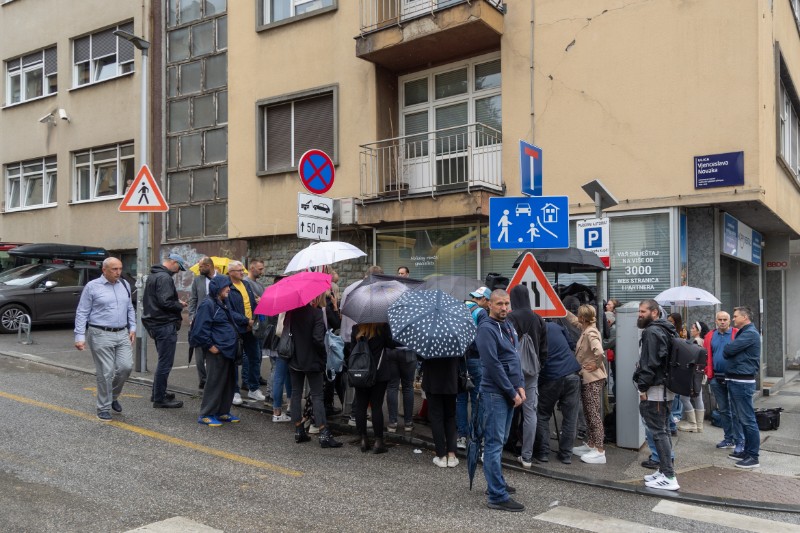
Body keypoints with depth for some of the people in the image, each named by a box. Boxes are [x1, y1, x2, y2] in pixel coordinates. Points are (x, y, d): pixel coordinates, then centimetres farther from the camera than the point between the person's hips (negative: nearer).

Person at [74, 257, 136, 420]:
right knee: (105, 373, -2)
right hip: (101, 335, -4)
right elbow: (82, 313, -3)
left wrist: (132, 327, 11)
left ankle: (113, 396, 22)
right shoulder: (92, 286, -3)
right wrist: (80, 336, -9)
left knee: (126, 366, -4)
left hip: (122, 334, 4)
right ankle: (104, 408, 12)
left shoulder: (125, 285, 11)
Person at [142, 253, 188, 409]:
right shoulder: (164, 278, -17)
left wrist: (177, 302, 12)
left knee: (163, 361, 20)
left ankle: (158, 393, 29)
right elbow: (165, 302, -25)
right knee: (165, 362, -4)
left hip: (156, 324, 11)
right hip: (165, 325, -11)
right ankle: (160, 399, 2)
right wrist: (180, 306, -8)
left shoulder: (153, 275, 17)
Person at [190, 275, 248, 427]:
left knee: (229, 382, 14)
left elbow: (233, 317, 35)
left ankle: (222, 412, 25)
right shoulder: (208, 305, -15)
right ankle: (205, 415, 7)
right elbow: (201, 329, -19)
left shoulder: (223, 304, 16)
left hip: (228, 351, 10)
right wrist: (210, 346, -18)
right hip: (217, 352, -10)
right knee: (215, 382, -4)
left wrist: (246, 320, 38)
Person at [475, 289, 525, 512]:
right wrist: (512, 392, -16)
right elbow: (493, 365, -19)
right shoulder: (486, 329, -15)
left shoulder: (508, 326, 13)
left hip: (509, 392, 9)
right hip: (495, 393, -9)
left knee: (500, 441, 17)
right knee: (494, 443, -6)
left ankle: (497, 483, 29)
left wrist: (520, 386, 6)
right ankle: (497, 496, -3)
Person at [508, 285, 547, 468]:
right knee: (530, 412, 6)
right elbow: (544, 348, 10)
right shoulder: (538, 319, 5)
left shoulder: (509, 318, -12)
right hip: (532, 371, 4)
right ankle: (527, 456, 8)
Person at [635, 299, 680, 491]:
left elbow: (650, 363, -22)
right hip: (665, 388, 11)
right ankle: (664, 471, 22)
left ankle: (669, 477, -7)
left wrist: (643, 387, -16)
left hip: (655, 390, -11)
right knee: (662, 429, 15)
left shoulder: (652, 332, -15)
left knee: (658, 431, -8)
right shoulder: (665, 330, 17)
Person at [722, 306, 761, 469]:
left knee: (748, 419, -6)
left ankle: (753, 457, -1)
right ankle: (747, 451, 24)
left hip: (743, 382, -10)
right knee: (742, 418, 16)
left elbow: (728, 350, -20)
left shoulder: (750, 333, -14)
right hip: (736, 380, 10)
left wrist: (725, 350, 0)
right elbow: (731, 351, 16)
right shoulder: (744, 333, 19)